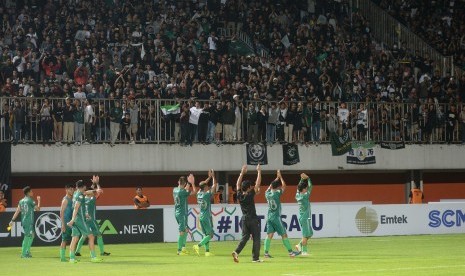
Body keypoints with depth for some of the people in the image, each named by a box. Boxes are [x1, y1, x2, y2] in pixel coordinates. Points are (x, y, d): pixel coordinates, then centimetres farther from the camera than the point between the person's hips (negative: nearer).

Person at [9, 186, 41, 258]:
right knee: (27, 237, -5)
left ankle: (27, 252, 19)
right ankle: (24, 253, -7)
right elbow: (38, 209, -3)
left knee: (31, 236, 19)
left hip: (23, 221, 8)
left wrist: (12, 220, 7)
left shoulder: (21, 201, 12)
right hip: (29, 222, -8)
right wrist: (39, 201, 12)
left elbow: (17, 211, 8)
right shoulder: (30, 200, -9)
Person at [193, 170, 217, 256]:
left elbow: (203, 185, 21)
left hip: (201, 217, 8)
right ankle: (198, 246, -19)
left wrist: (209, 177, 25)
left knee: (206, 235, 11)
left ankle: (207, 251, 8)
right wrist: (213, 176, 2)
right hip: (207, 217, -8)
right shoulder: (207, 194, -15)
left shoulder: (199, 194, 3)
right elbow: (214, 185, -8)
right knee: (210, 235, -4)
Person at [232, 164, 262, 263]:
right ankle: (255, 258, 5)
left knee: (245, 237, 11)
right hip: (252, 219, -5)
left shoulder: (239, 195, 0)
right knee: (256, 238, 4)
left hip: (244, 219, 5)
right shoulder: (250, 195, -13)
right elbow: (258, 184, -11)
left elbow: (238, 184, 15)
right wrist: (259, 172, -2)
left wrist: (242, 172, 21)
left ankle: (236, 252, -10)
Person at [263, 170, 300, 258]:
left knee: (269, 235, 3)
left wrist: (277, 178, 29)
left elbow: (271, 186, 24)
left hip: (269, 217, 6)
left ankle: (266, 252, -5)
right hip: (276, 217, -6)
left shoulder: (267, 193, 4)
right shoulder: (277, 193, -13)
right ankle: (291, 252, 3)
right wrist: (280, 177, 9)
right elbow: (284, 186, -2)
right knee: (284, 235, 0)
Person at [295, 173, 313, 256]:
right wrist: (307, 178, -5)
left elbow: (299, 187, 20)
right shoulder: (305, 196, -16)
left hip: (301, 217, 9)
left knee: (309, 234, 17)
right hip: (305, 218, -9)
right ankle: (304, 251, 1)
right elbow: (310, 187, -12)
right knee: (305, 235, -3)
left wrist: (302, 179, 17)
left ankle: (300, 245, 15)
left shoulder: (297, 195, 4)